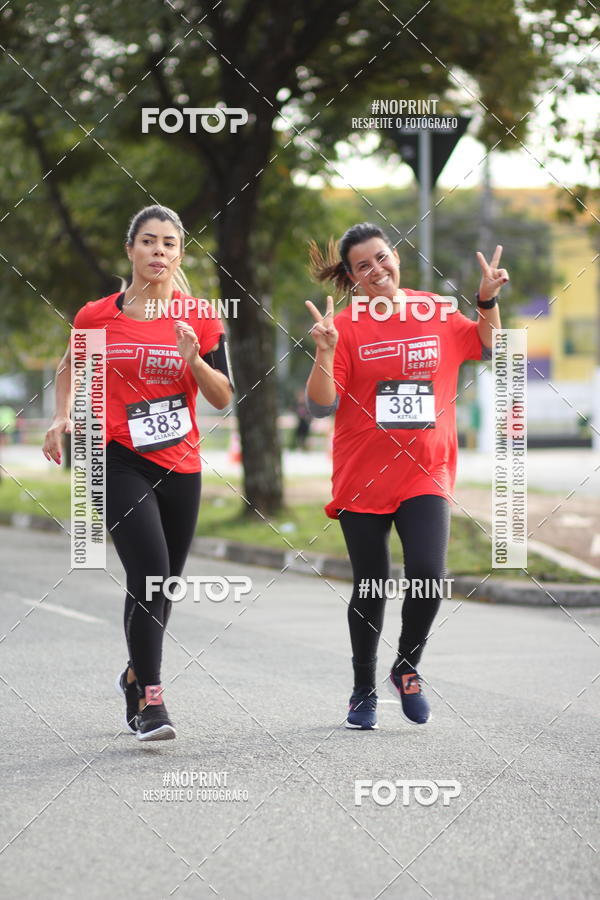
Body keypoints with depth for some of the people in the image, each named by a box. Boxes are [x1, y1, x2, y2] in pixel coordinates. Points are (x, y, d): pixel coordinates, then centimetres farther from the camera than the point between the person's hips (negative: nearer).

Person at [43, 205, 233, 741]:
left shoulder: (201, 318, 1)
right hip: (120, 461, -3)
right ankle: (148, 700, -14)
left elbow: (224, 398, 2)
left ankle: (136, 675, 38)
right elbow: (71, 364, 19)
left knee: (161, 585, 12)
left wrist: (193, 359, -15)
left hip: (180, 466, 3)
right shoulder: (98, 316, 0)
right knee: (150, 574, -19)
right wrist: (64, 417, 4)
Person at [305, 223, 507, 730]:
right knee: (370, 590, 7)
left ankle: (408, 668, 11)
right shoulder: (346, 326, -5)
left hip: (426, 474, 1)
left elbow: (485, 347, 21)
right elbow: (322, 407, -9)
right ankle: (364, 692, 25)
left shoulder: (437, 313, 4)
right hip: (362, 477, -1)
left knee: (428, 576, -16)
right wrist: (325, 351, -22)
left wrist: (488, 301, 6)